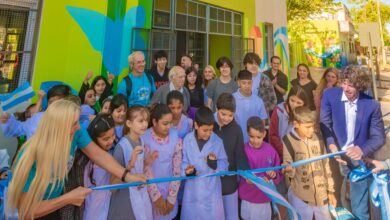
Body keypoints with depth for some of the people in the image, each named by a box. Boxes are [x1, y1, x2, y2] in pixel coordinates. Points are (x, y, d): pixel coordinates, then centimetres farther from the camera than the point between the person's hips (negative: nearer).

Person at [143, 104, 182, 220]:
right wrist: (156, 196, -10)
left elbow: (177, 169, -6)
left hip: (169, 188, 2)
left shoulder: (175, 137, -9)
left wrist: (171, 198, -5)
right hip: (150, 190, -2)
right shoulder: (144, 138, -17)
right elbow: (146, 170, -13)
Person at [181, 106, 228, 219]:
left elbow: (225, 165, -7)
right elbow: (183, 161, -2)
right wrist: (186, 170, -22)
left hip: (211, 189, -1)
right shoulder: (187, 140, -10)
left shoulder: (217, 141, -13)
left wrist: (215, 164, -26)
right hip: (193, 189, 1)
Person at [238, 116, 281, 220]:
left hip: (266, 197, 3)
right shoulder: (244, 150, -17)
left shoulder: (271, 150, -8)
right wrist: (259, 179, -34)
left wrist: (274, 175, -19)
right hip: (249, 198, -2)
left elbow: (279, 174, 2)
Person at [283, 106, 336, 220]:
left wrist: (330, 191, 11)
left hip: (322, 195, 4)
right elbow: (287, 166, -8)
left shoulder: (318, 139, 1)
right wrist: (288, 169, -32)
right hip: (301, 196, -3)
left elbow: (326, 166, 9)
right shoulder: (288, 141, -12)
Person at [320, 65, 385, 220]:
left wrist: (362, 150, -24)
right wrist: (331, 146, -22)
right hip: (333, 156, 0)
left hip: (357, 160, 0)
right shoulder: (329, 95, -8)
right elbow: (324, 124, -7)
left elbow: (379, 137, -4)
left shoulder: (372, 105, -8)